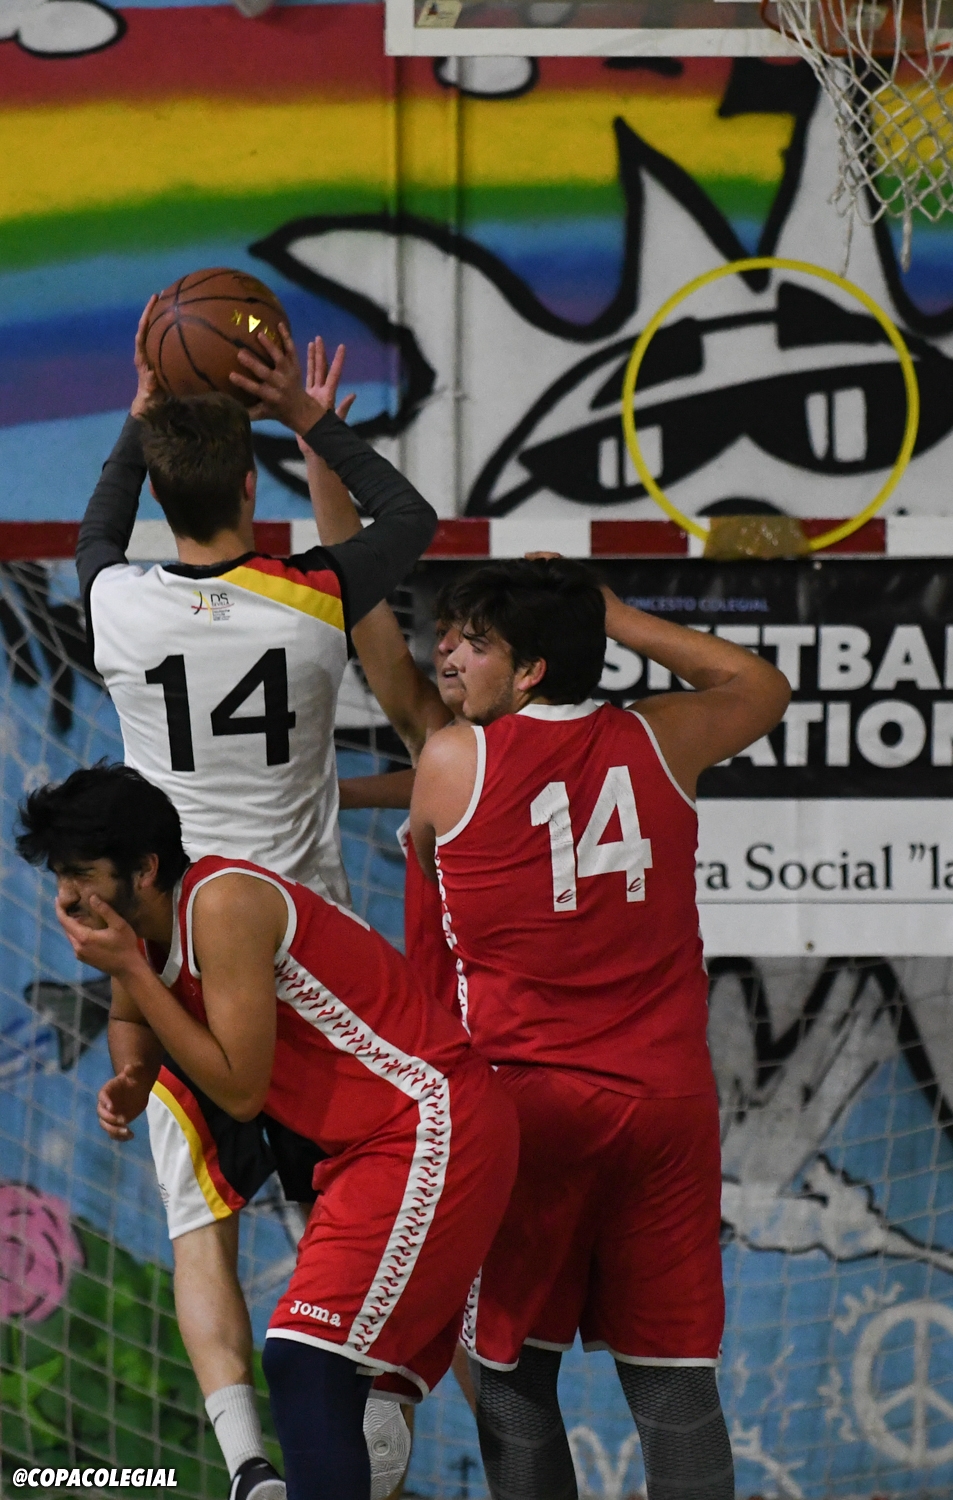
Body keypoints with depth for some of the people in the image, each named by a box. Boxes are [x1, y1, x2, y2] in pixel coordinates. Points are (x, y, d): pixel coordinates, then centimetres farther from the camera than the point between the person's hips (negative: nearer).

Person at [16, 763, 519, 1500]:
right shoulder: (150, 921, 8)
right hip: (371, 1142, 11)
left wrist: (130, 969, -16)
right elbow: (131, 1018, 30)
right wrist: (132, 1079, 7)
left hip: (435, 1130, -11)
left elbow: (240, 1088, -18)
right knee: (337, 1378, 14)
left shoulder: (224, 903, -20)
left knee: (305, 1362, -19)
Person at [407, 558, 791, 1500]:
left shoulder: (453, 761, -5)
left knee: (513, 1374, 6)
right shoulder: (662, 741, 4)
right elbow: (763, 688, 25)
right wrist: (614, 618, 24)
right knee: (673, 1379, 3)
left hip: (526, 1097, -3)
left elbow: (423, 855, 17)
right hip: (667, 1098, 3)